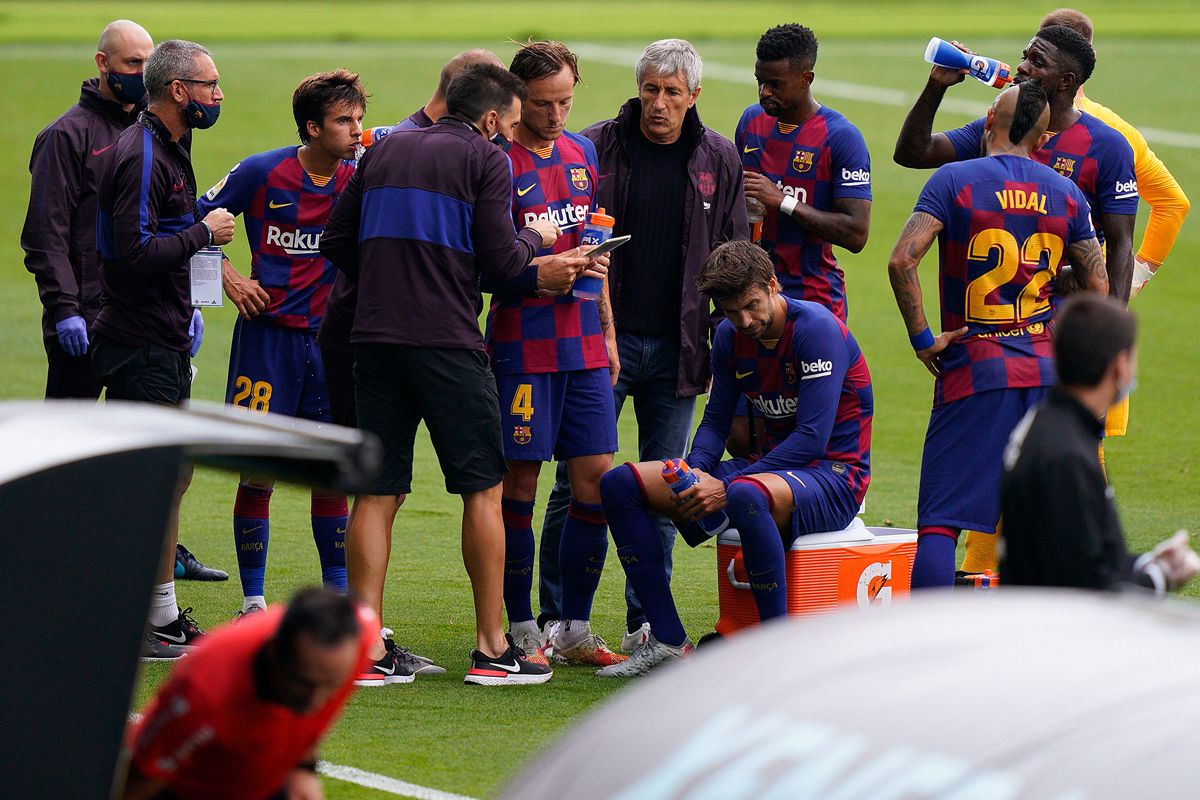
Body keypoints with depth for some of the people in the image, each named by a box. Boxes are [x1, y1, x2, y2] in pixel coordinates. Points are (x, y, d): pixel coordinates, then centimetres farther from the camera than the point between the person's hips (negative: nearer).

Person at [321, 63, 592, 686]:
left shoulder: (385, 150, 16)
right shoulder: (485, 160, -1)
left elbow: (336, 241, 15)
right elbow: (500, 262, -6)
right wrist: (536, 239, 14)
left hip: (374, 339, 5)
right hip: (448, 342, -5)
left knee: (377, 493, 5)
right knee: (482, 488, 4)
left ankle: (365, 646, 1)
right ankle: (491, 648, 4)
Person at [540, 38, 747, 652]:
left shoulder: (718, 161, 6)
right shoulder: (596, 148, -2)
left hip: (676, 348, 2)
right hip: (602, 339, -2)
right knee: (578, 482, -2)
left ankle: (645, 624, 13)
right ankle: (555, 620, 4)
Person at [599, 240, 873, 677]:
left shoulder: (817, 329, -18)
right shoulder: (731, 337, 5)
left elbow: (813, 437, -24)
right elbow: (716, 422, 13)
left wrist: (727, 487, -27)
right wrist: (696, 472, -12)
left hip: (833, 474, -8)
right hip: (771, 468, 8)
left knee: (746, 496, -43)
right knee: (621, 484, -2)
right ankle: (669, 642, -7)